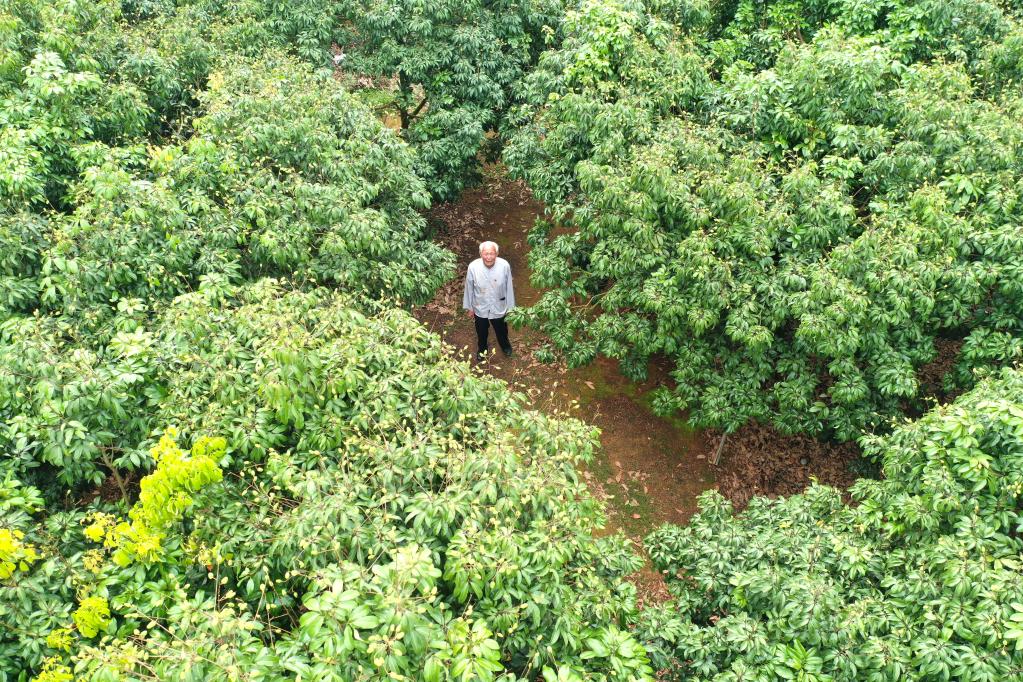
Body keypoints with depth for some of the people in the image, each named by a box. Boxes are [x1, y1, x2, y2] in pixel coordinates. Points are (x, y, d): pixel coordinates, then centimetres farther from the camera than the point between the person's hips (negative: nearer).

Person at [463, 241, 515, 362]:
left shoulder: (504, 266, -27)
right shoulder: (473, 267, -27)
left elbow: (509, 288, -11)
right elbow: (469, 288, -10)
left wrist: (510, 307, -2)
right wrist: (469, 307, 0)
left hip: (499, 308, 0)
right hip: (480, 308, 0)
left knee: (501, 330, 28)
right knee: (481, 332, 27)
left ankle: (505, 344, 62)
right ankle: (482, 348, 59)